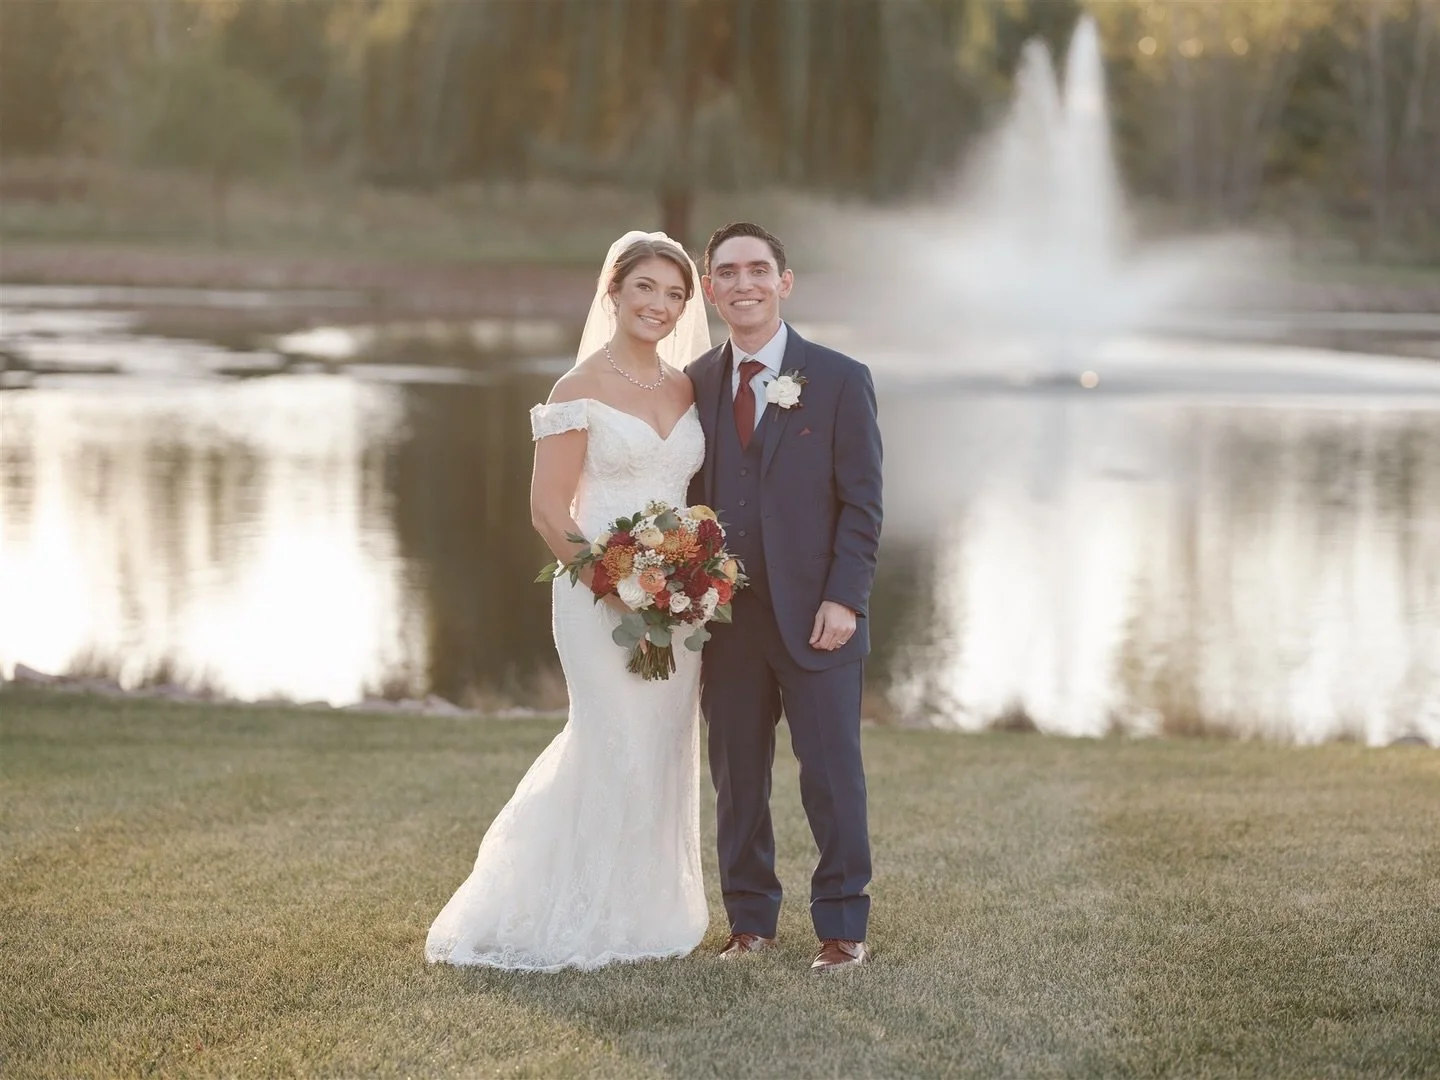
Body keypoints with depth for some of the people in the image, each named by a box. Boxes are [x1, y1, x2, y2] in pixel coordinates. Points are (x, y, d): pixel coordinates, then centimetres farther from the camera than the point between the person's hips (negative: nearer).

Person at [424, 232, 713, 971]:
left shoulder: (686, 389, 11)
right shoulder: (581, 389, -7)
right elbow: (549, 508, -10)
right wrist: (613, 583, -18)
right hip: (601, 596, -6)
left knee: (665, 754, 9)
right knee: (617, 752, -5)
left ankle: (648, 913, 23)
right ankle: (584, 925, 9)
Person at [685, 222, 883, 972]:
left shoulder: (839, 380, -2)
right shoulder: (695, 384, 9)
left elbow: (862, 503, -4)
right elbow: (690, 497, 11)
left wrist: (845, 599, -13)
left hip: (814, 619, -3)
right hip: (724, 619, 3)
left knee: (831, 774, 1)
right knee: (736, 776, 8)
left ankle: (842, 926, 11)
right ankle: (750, 918, 19)